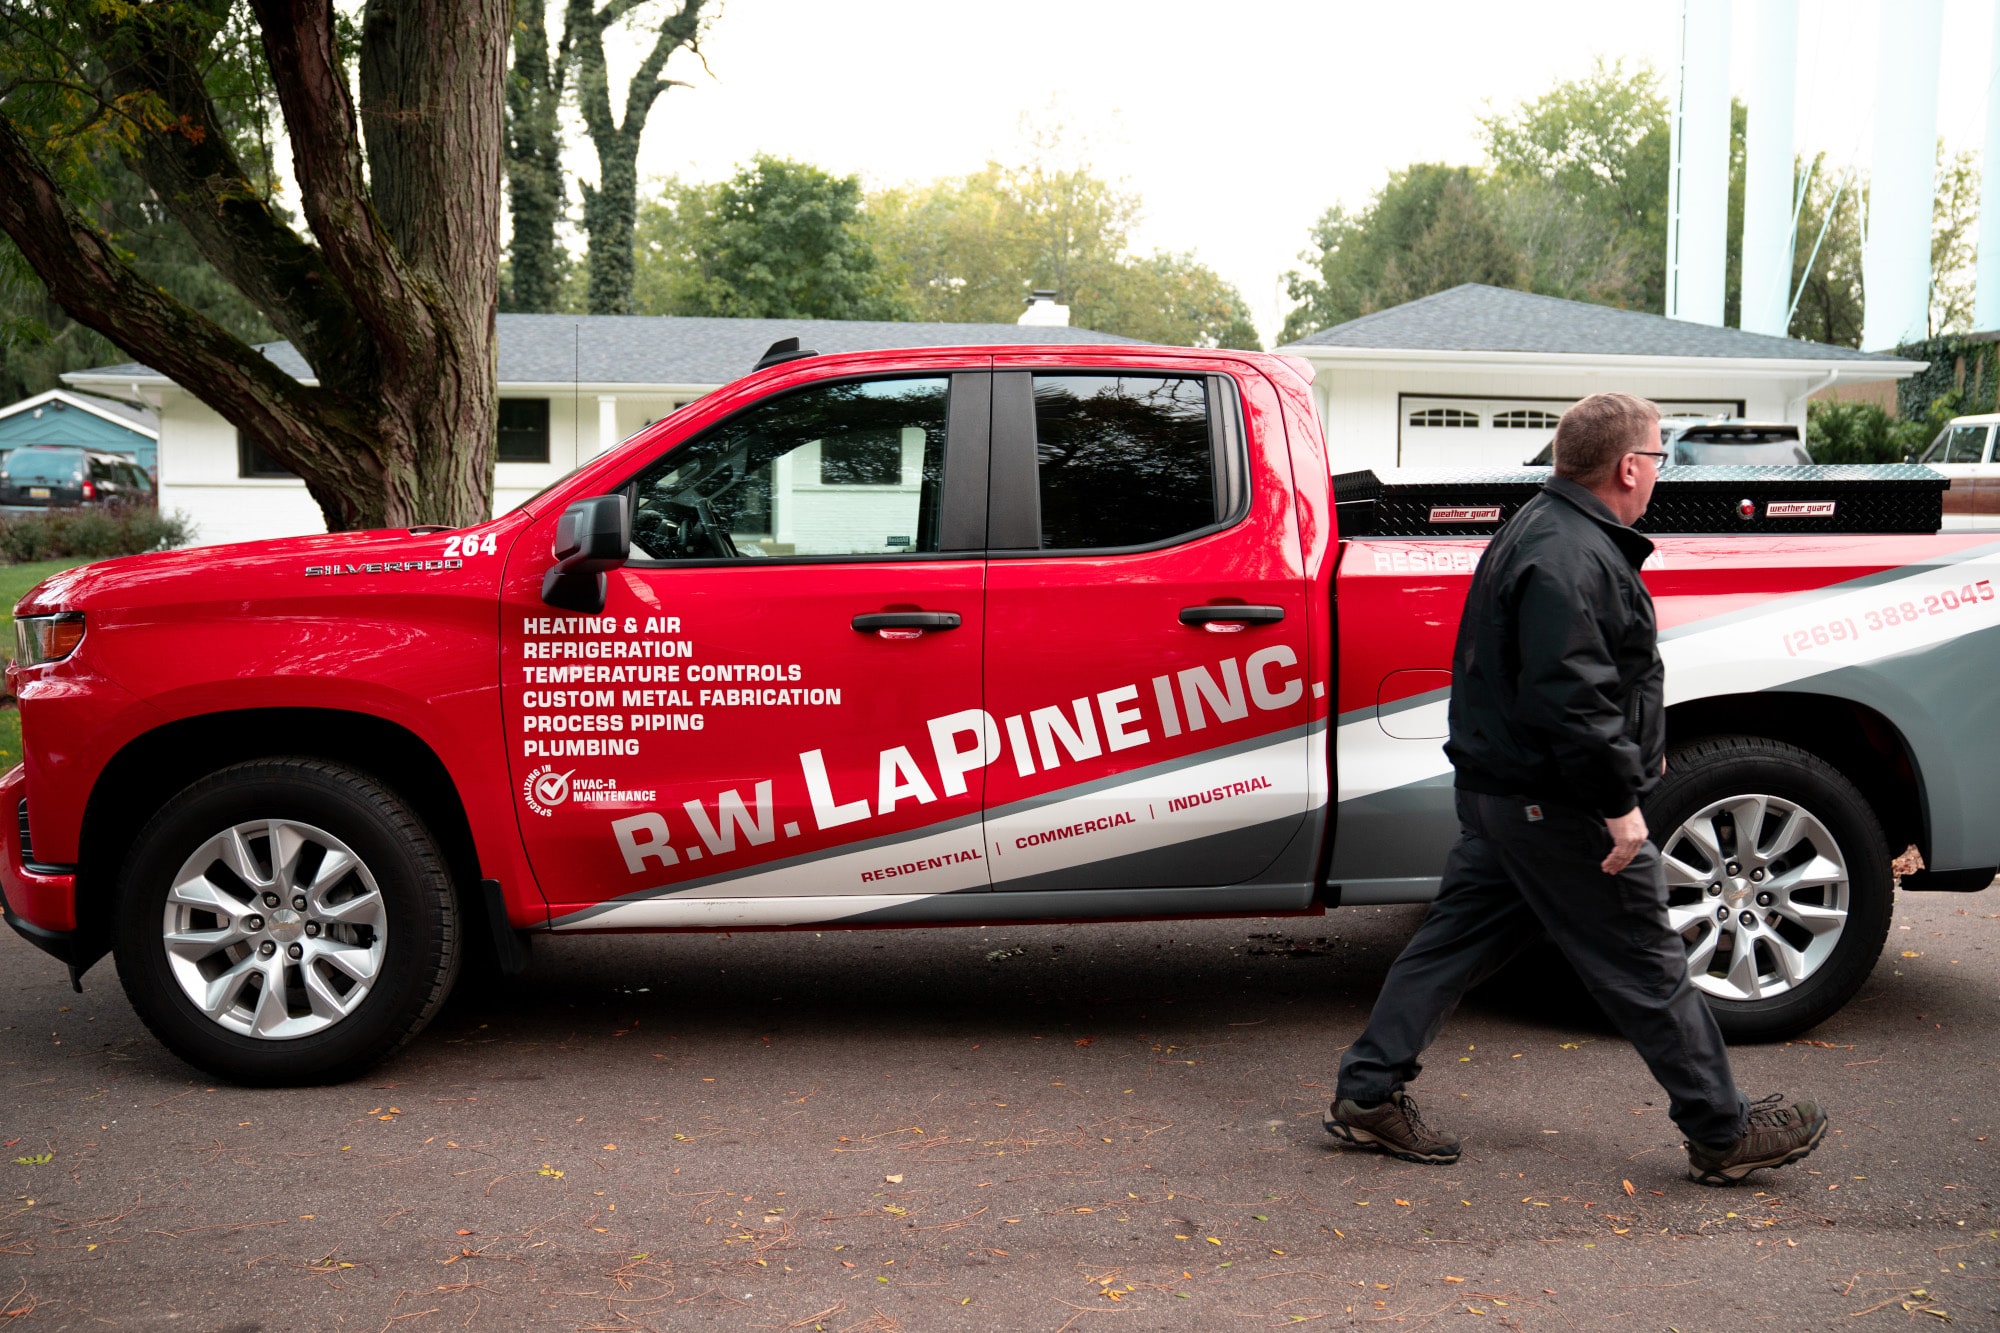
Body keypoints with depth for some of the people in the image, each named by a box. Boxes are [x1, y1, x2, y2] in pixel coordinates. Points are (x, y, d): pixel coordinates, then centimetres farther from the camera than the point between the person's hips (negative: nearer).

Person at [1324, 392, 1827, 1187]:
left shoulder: (1545, 530, 14)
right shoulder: (1573, 559, -22)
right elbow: (1570, 696, -28)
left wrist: (1631, 751, 28)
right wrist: (1619, 799, -22)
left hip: (1499, 789, 11)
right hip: (1557, 805, -10)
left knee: (1456, 939, 13)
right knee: (1644, 966, 3)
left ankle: (1367, 1094, 17)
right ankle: (1723, 1134, 18)